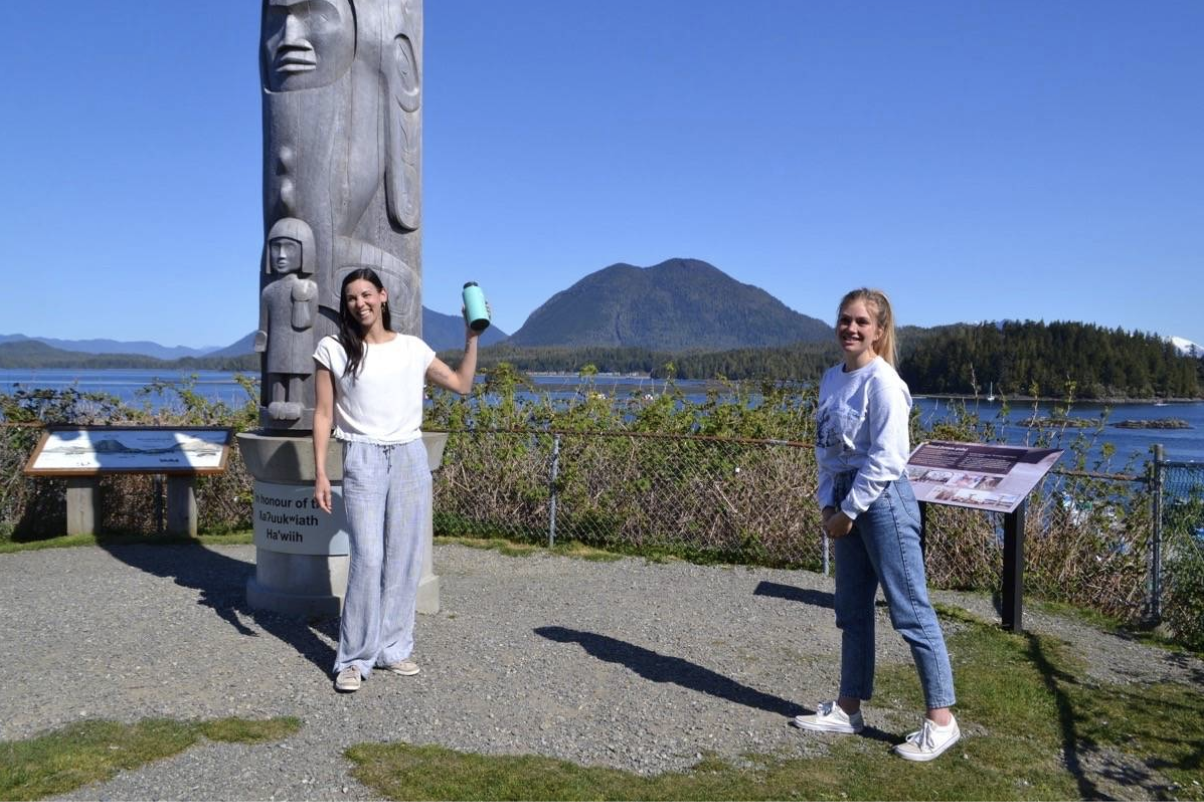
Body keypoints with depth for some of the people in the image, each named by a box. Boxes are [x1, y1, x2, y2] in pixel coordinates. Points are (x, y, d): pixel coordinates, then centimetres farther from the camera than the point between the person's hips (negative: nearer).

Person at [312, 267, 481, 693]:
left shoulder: (412, 348, 9)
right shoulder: (333, 350, 2)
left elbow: (462, 383, 15)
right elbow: (323, 414, 2)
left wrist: (472, 335, 9)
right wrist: (320, 473, -4)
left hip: (410, 456, 3)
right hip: (363, 458, -3)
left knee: (405, 557, 3)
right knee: (368, 557, -11)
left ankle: (393, 648, 16)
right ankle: (355, 659, 1)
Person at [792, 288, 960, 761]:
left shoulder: (881, 382, -14)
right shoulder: (832, 379, 10)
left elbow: (886, 458, -17)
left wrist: (849, 511, -14)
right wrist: (828, 503, 3)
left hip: (882, 500, -8)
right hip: (847, 499, 9)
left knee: (910, 611, -1)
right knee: (852, 610, 16)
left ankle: (941, 721, 10)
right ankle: (848, 709, 28)